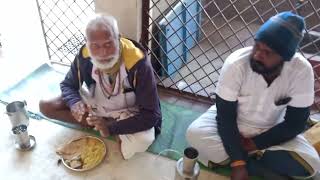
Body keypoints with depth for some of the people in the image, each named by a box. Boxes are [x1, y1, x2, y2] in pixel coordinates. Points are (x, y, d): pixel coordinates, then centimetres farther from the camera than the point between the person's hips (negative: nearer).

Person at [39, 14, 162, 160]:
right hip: (95, 104, 4)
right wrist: (75, 104, -25)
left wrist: (112, 128, -34)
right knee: (45, 106, -9)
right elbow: (67, 85, -1)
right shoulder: (84, 56, -20)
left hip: (128, 114, -4)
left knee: (142, 141, -35)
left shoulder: (138, 64, -32)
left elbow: (151, 114, -28)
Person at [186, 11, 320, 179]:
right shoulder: (236, 63, -29)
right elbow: (225, 116, -24)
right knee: (195, 134, -27)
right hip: (231, 122, -1)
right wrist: (238, 162, -28)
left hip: (271, 131, 1)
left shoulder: (301, 71, -24)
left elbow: (295, 123, -15)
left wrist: (254, 144, -19)